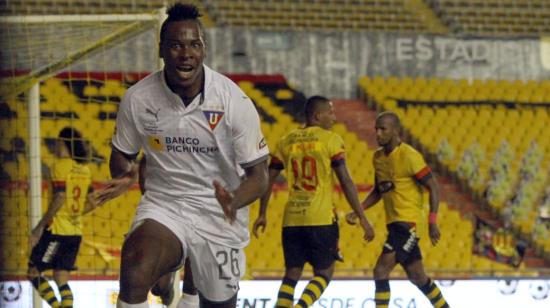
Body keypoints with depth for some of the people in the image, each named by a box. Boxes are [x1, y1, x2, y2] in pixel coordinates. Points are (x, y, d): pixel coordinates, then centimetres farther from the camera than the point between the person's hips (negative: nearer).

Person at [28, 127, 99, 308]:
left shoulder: (61, 165, -10)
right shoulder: (84, 171, 12)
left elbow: (59, 199, -20)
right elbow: (92, 204, 14)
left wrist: (39, 228, -17)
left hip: (57, 230, -7)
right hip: (76, 231, 7)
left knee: (34, 272, 1)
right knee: (61, 279, 9)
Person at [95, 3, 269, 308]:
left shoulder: (234, 100, -15)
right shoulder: (138, 98, -10)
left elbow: (258, 173, -9)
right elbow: (121, 154, 8)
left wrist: (235, 201, -32)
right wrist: (124, 176, -17)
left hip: (218, 214, 0)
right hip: (163, 204, 0)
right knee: (134, 273, -31)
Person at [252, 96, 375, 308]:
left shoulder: (286, 141, 11)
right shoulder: (330, 139, -2)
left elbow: (268, 179, 11)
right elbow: (345, 182, -8)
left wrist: (262, 214, 21)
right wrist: (362, 218, -5)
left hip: (292, 219, 4)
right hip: (321, 219, -4)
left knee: (292, 274, 10)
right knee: (323, 273, 5)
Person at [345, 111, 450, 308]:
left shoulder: (409, 157, -15)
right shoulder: (378, 157, 9)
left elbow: (433, 187, -12)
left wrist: (433, 223, -17)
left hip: (407, 222, -8)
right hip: (393, 223, 8)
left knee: (381, 270, -15)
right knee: (417, 277, 17)